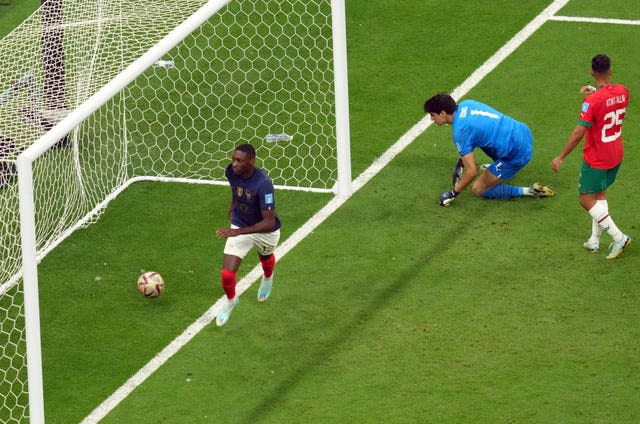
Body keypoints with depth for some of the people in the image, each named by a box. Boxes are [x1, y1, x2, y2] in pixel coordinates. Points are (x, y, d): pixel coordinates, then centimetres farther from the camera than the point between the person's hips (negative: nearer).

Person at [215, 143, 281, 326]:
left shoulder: (263, 184, -39)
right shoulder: (231, 172, -22)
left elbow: (269, 222, -40)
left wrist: (238, 231, -47)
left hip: (265, 230, -3)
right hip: (239, 226, 3)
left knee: (266, 258, 30)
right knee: (227, 273, -7)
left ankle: (267, 278, 68)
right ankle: (231, 301, 26)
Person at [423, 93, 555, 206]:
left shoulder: (460, 133, -20)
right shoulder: (465, 105, 4)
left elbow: (472, 172, -20)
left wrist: (454, 193, -5)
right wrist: (464, 157, 28)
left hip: (518, 154, -9)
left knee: (478, 190, 4)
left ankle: (528, 191, -2)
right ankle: (502, 170, 41)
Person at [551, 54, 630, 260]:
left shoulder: (592, 101, -26)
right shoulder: (622, 91, -7)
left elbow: (578, 133, -25)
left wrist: (561, 157, -17)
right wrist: (595, 91, 14)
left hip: (596, 160, -7)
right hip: (616, 156, 7)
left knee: (587, 200, 4)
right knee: (600, 195, 22)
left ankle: (618, 237, -4)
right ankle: (594, 240, 23)